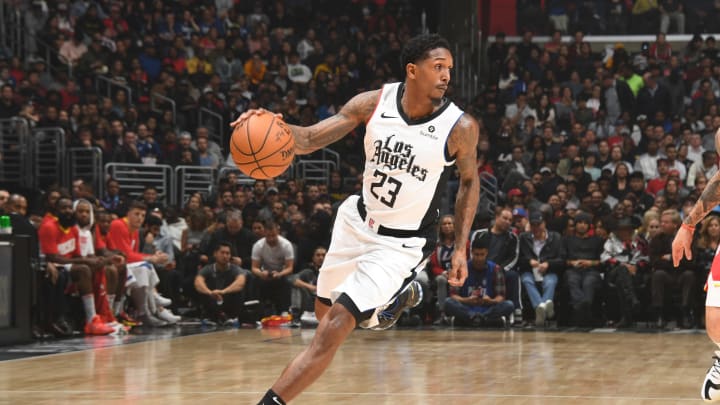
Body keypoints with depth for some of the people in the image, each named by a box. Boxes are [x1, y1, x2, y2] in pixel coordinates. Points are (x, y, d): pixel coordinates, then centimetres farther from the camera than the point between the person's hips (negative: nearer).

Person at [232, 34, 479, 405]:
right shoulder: (374, 103, -13)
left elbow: (469, 181, 1)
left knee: (332, 330, -16)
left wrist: (461, 249, -3)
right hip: (357, 222, 5)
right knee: (324, 311, 25)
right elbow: (309, 140, -13)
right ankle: (401, 293, 51)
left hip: (400, 244, -5)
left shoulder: (460, 128, -18)